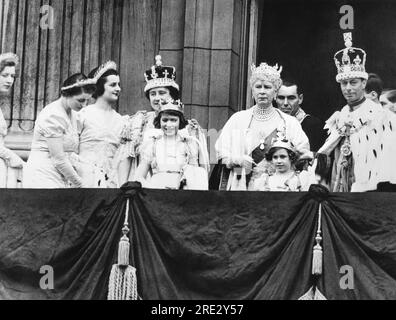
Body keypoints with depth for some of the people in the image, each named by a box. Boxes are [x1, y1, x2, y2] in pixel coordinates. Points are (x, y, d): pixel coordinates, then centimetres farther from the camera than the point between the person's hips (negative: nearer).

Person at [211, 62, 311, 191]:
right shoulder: (238, 119, 11)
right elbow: (221, 153, 7)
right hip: (242, 185, 1)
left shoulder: (289, 122, 9)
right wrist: (237, 160, -11)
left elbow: (303, 151, 1)